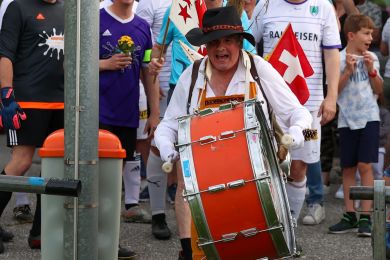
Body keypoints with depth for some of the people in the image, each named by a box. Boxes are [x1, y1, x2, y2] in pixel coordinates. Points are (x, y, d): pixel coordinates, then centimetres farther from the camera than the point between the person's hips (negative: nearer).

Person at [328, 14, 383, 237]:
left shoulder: (372, 58, 5)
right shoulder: (339, 59, -2)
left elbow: (379, 90, 5)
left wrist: (371, 70, -8)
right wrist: (348, 71, -15)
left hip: (369, 117, 0)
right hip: (347, 120, 0)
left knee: (365, 165, -8)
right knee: (348, 168, 5)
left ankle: (366, 216, -7)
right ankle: (350, 216, 13)